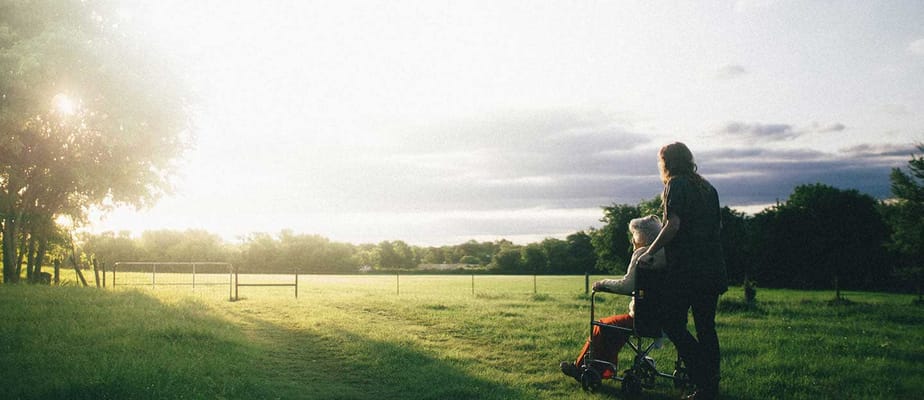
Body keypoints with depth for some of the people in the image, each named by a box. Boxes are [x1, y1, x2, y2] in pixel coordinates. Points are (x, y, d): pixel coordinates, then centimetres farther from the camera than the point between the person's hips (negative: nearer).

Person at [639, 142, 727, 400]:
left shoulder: (676, 185, -7)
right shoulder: (707, 187, 17)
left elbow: (673, 224, -17)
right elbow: (718, 225, 21)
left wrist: (650, 252, -10)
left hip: (686, 269, -8)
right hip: (712, 268, 8)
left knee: (672, 323, -2)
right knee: (706, 327, 10)